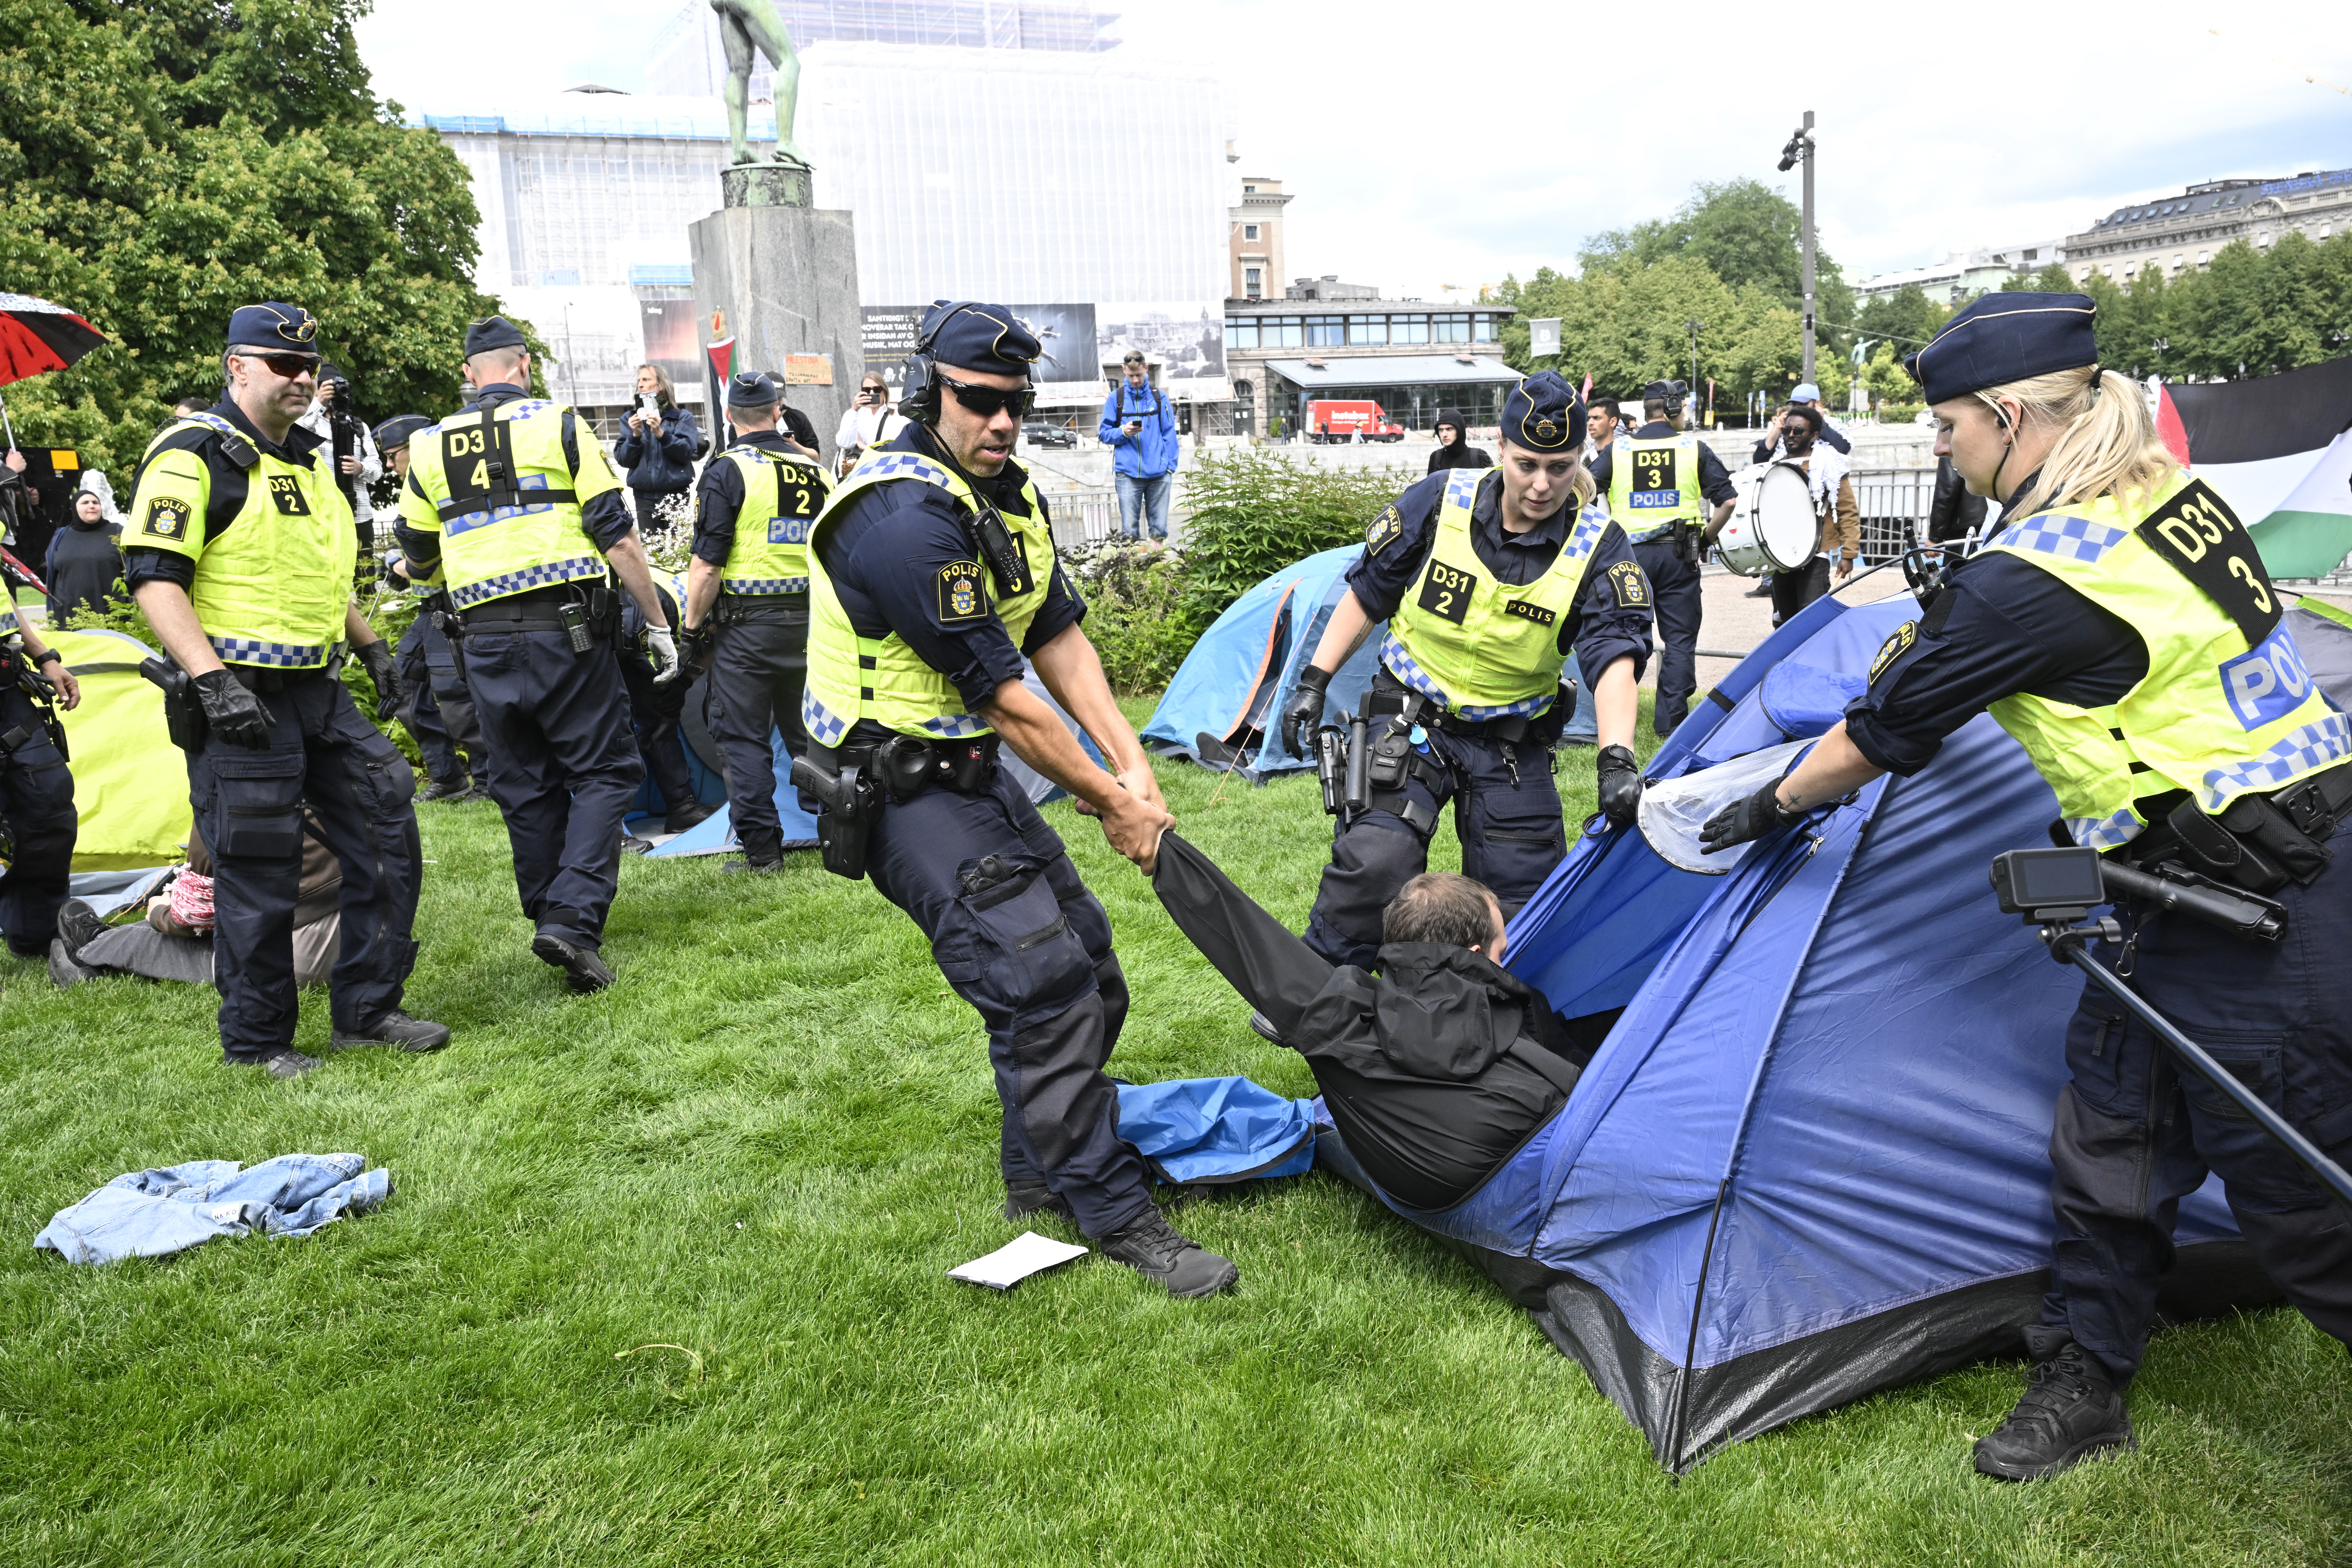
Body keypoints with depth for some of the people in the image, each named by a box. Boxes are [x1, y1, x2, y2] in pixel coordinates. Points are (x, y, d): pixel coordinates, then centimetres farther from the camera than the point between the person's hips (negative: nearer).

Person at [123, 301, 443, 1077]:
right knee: (259, 875, -2)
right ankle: (256, 1040, 13)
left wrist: (372, 646, 23)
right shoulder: (193, 457, -10)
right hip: (242, 699, -8)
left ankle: (367, 1009, 19)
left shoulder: (306, 459, 17)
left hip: (321, 689, 8)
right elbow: (154, 577, -17)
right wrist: (211, 680, -24)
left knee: (387, 837, 7)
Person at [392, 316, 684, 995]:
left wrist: (410, 568, 44)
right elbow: (617, 535, -5)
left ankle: (551, 918, 20)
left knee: (526, 788, 13)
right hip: (566, 628, -4)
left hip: (485, 642, 4)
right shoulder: (558, 425, 0)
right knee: (604, 772, 2)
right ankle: (574, 919, -13)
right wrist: (657, 622, 1)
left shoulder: (429, 448, 11)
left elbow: (419, 563, 20)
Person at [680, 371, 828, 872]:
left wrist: (694, 628, -3)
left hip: (747, 624, -5)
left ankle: (762, 849, 3)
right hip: (809, 619, 5)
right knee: (808, 730, 16)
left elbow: (707, 566, -12)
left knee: (745, 738, 2)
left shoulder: (728, 470, -9)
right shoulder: (815, 470, 9)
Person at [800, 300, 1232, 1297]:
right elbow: (1004, 698, -23)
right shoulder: (906, 520, -25)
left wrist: (1132, 762, -5)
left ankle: (1041, 1173, 29)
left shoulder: (1008, 497, 7)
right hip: (899, 794, -10)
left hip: (971, 772, 10)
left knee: (1086, 966, 13)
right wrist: (1111, 803, -14)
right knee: (1040, 980, -15)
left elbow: (1060, 640, 6)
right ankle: (1114, 1215, -2)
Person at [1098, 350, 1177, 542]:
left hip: (1159, 474, 1)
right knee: (1130, 530, -3)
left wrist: (1170, 466, 0)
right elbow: (1103, 434, 8)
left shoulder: (1159, 397, 9)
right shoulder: (1115, 398, 7)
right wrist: (1123, 432, -11)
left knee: (1160, 529, 2)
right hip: (1128, 473, -1)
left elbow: (1169, 435, 9)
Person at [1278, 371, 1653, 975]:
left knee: (1528, 896, 5)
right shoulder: (1439, 503, -10)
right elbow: (1366, 593, 2)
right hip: (1412, 716, -1)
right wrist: (1313, 683, -2)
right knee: (1375, 861, -20)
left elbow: (1615, 658, -22)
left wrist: (1616, 759, -38)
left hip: (1512, 740, 2)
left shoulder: (1599, 548, -11)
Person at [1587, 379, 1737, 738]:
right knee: (1680, 640, 7)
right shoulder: (1694, 449, 3)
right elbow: (1728, 499, 0)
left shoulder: (1617, 449, 4)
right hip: (1678, 555, -1)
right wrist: (1705, 539, 11)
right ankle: (1671, 721, 7)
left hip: (1629, 553, 1)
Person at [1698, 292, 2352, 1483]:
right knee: (2112, 1132, 15)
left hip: (2249, 912, -10)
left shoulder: (2033, 577, -22)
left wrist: (1773, 805, 5)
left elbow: (1886, 729, -10)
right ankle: (2084, 1383, 28)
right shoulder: (2172, 492, 5)